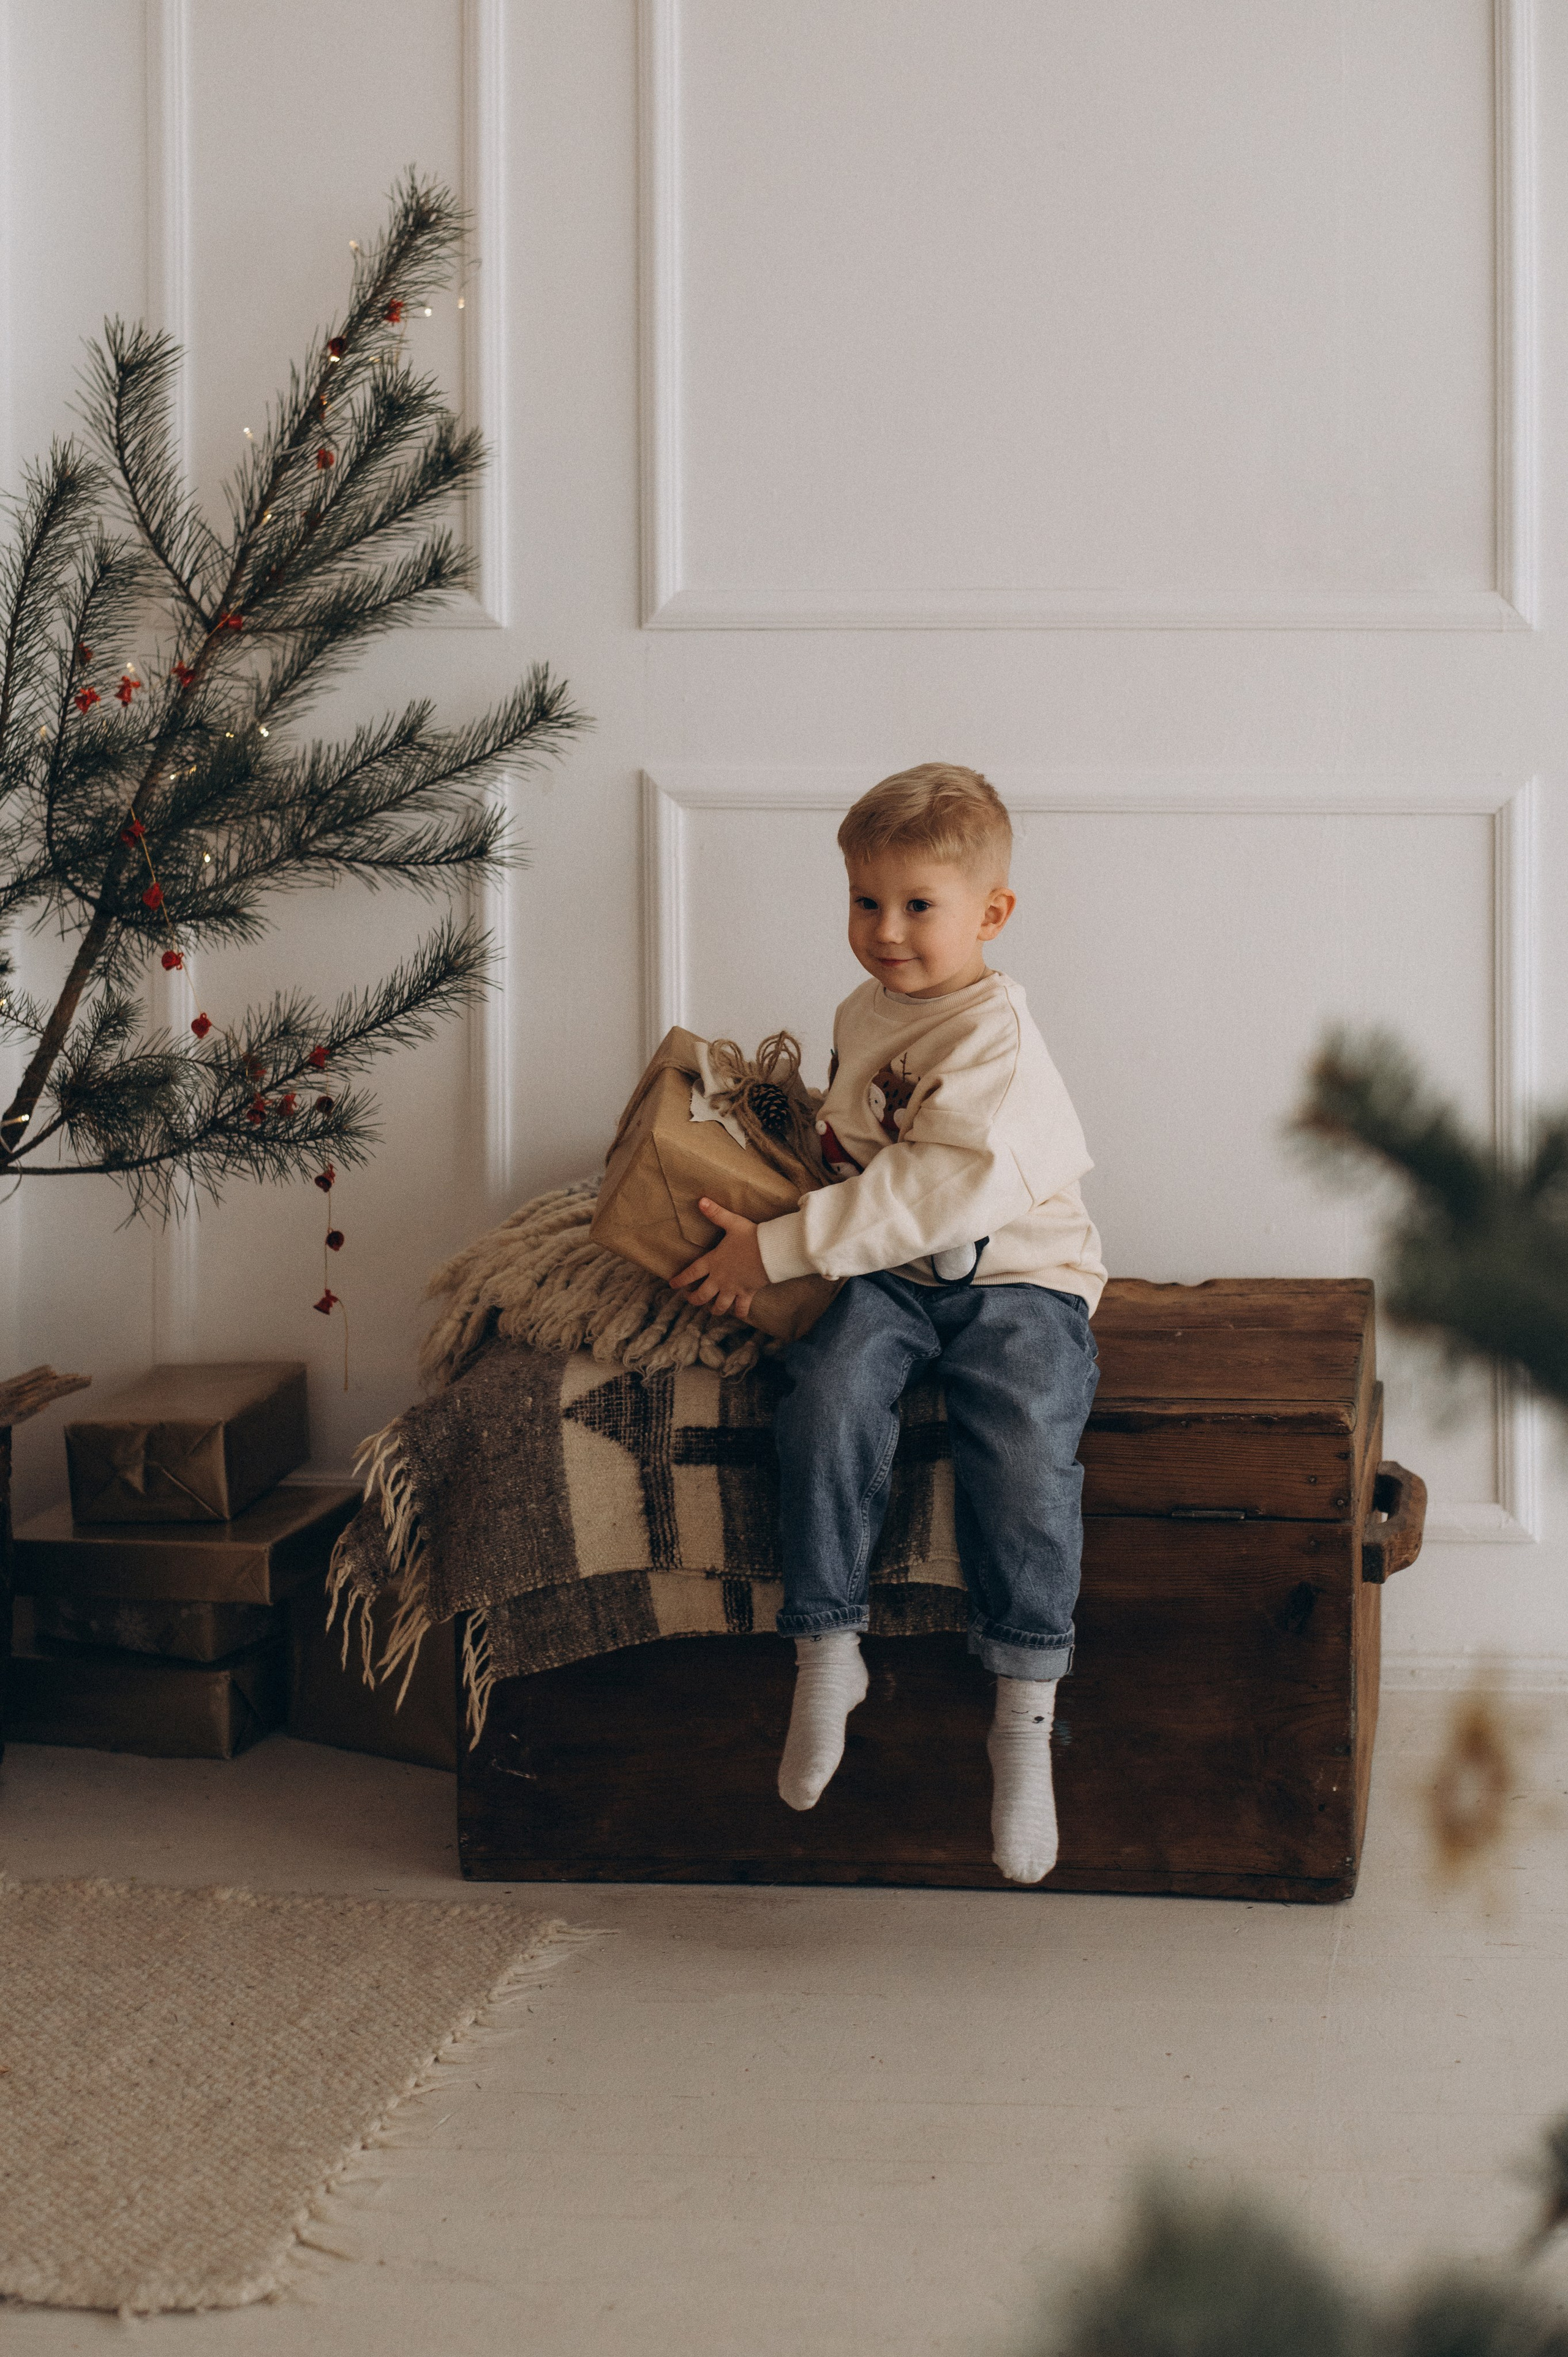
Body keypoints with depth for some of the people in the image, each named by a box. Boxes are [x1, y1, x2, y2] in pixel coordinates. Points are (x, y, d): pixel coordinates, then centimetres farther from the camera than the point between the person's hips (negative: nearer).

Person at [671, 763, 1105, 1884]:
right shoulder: (863, 1014, 13)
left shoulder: (995, 1028, -14)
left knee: (1024, 1443, -31)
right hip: (891, 1275, 6)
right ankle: (827, 1653, -17)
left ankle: (1025, 1715, -21)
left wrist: (783, 1246, -24)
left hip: (1017, 1275, -6)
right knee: (830, 1392, -26)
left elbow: (942, 1190, -24)